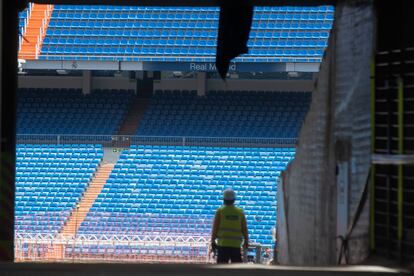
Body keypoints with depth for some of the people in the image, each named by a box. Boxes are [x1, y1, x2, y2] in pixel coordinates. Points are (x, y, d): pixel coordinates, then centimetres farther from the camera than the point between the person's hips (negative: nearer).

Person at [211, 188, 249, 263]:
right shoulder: (240, 212, 6)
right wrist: (246, 241, 17)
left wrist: (213, 240, 5)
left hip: (223, 243, -2)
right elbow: (244, 228, 8)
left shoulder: (220, 211, -1)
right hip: (236, 244, 2)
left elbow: (215, 227, -1)